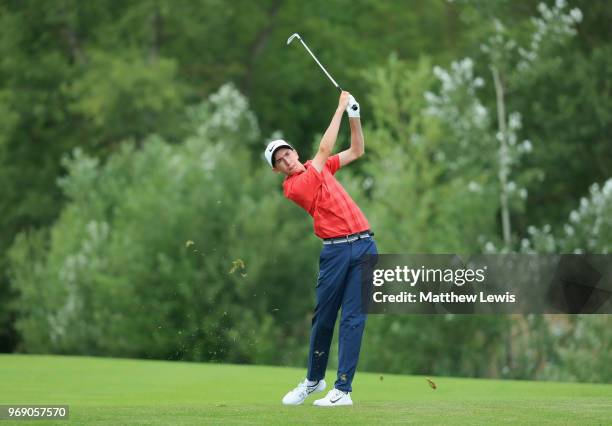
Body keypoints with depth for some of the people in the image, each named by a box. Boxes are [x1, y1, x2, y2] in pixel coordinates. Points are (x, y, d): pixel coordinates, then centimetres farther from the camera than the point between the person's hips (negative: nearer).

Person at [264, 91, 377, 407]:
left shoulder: (319, 167, 16)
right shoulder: (292, 187, -6)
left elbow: (357, 150, 26)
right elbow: (325, 149, -10)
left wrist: (354, 115, 12)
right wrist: (341, 107, -4)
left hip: (363, 244, 4)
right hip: (335, 249, -4)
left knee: (353, 318, -4)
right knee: (323, 318, 3)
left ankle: (343, 389, -6)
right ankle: (314, 380, 25)